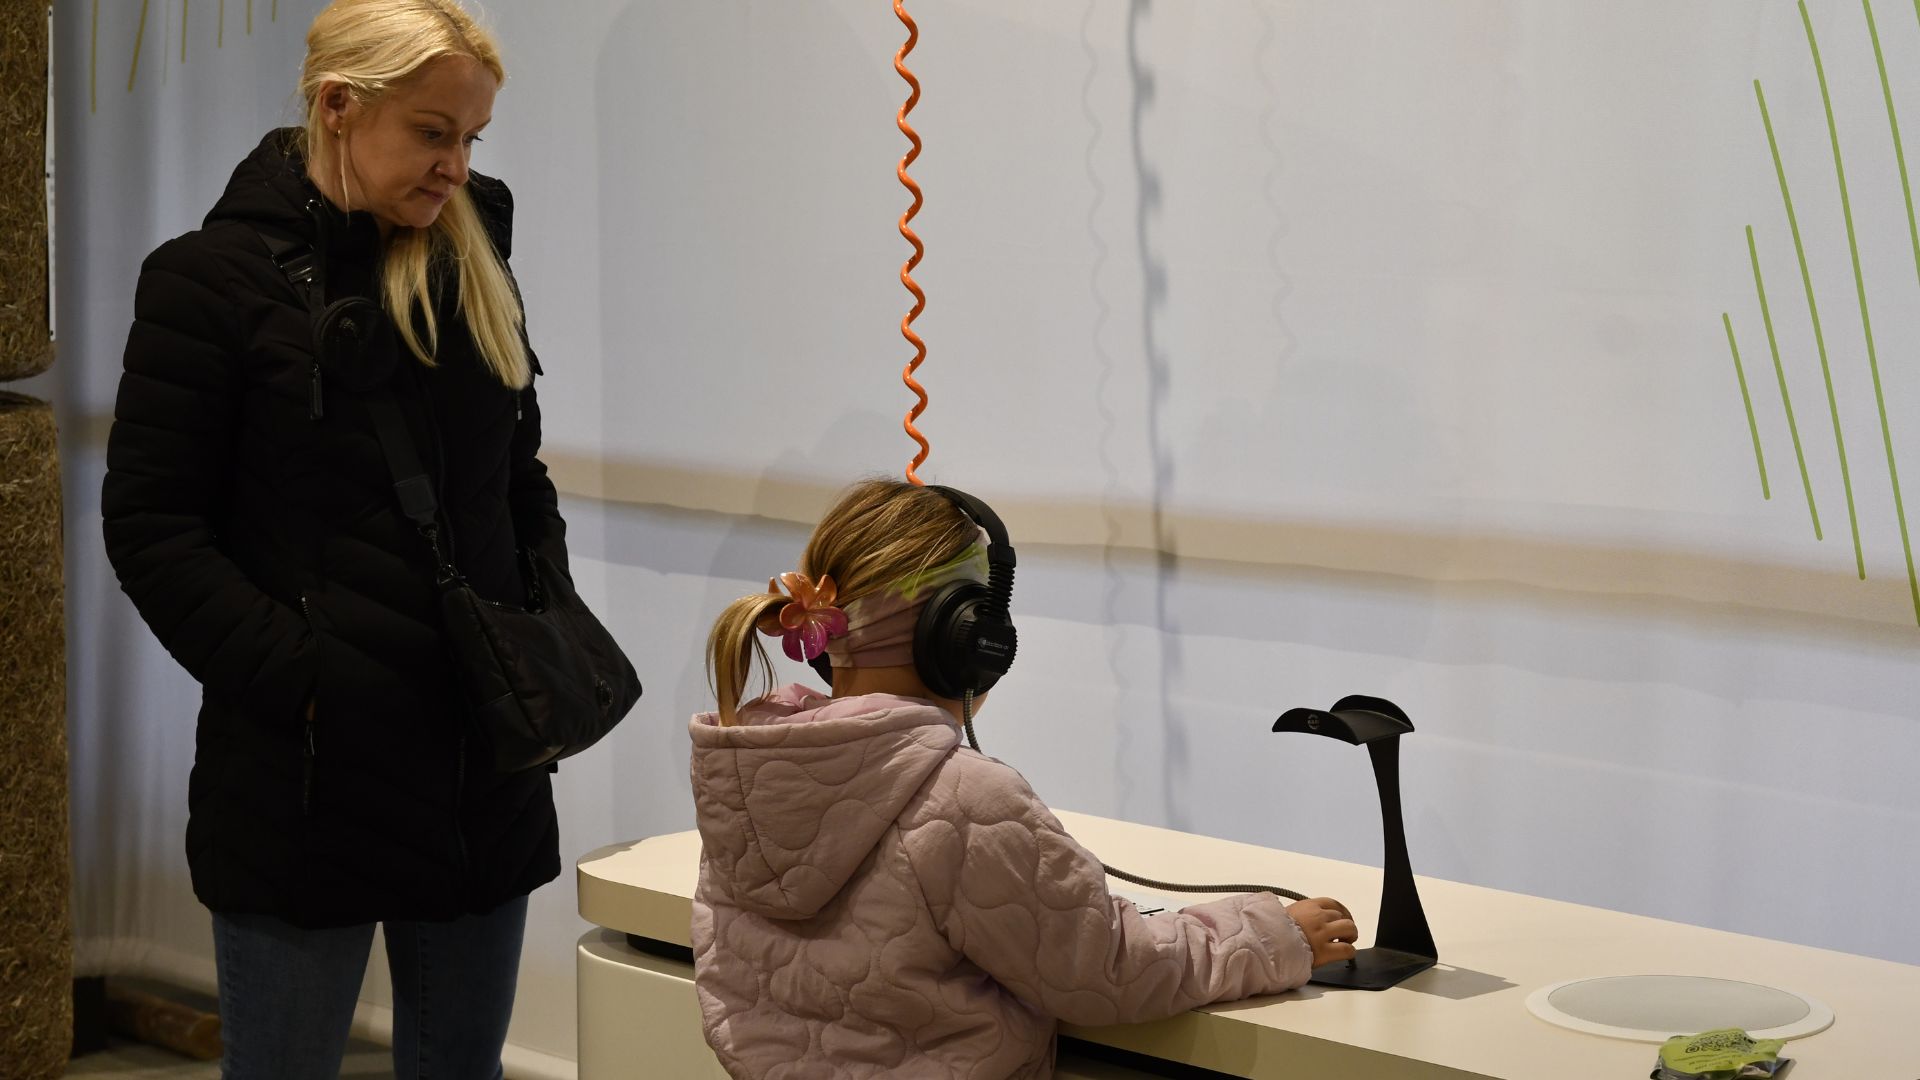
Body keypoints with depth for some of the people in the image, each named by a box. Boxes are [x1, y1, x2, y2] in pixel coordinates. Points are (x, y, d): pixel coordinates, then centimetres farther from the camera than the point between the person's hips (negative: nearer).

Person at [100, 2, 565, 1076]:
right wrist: (300, 678, -17)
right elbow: (151, 526, -10)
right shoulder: (211, 279, -8)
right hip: (307, 775, -5)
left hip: (485, 770, 5)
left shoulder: (472, 264, 9)